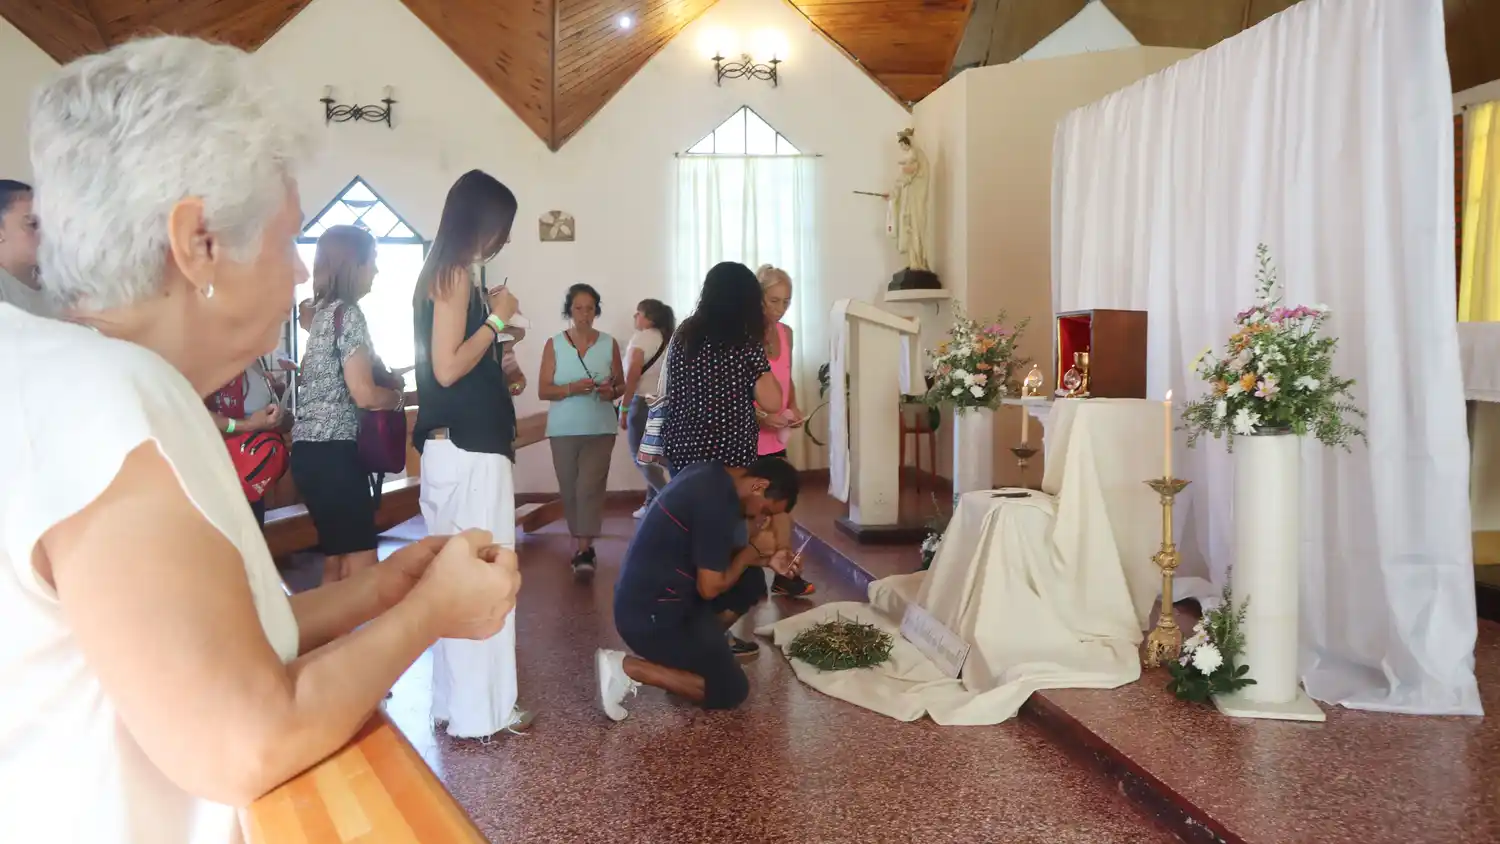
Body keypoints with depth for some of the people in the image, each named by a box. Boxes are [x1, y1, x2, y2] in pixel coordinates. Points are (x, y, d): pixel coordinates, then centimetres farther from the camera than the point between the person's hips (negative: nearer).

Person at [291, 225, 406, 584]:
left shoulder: (322, 312, 16)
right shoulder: (348, 313, -11)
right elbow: (364, 394, -17)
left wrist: (388, 378, 10)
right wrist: (401, 396, 1)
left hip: (312, 450, 10)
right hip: (333, 452, -10)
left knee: (336, 563, 15)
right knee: (362, 568, -6)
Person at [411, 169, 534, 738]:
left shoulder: (443, 272, 16)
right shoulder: (455, 273, -12)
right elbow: (448, 367, -18)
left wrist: (493, 321, 17)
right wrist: (497, 319, -10)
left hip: (454, 447, 10)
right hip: (469, 450, -10)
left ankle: (454, 702, 26)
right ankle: (479, 712, 8)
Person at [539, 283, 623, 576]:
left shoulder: (609, 344, 4)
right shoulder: (553, 345, 2)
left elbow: (621, 384, 10)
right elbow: (543, 390, -2)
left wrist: (611, 391, -14)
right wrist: (572, 389, -20)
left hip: (600, 429, -1)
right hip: (563, 430, 1)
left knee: (590, 486, -12)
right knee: (570, 489, 7)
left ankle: (584, 550, -11)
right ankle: (582, 545, 21)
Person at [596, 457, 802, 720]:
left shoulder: (713, 476, 6)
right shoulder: (716, 501, -24)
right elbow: (710, 587, -19)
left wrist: (765, 560, 8)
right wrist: (754, 550, -4)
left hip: (649, 596, 10)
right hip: (651, 614, -10)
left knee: (751, 582, 15)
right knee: (731, 690, -1)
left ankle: (694, 650, 12)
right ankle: (626, 668, -4)